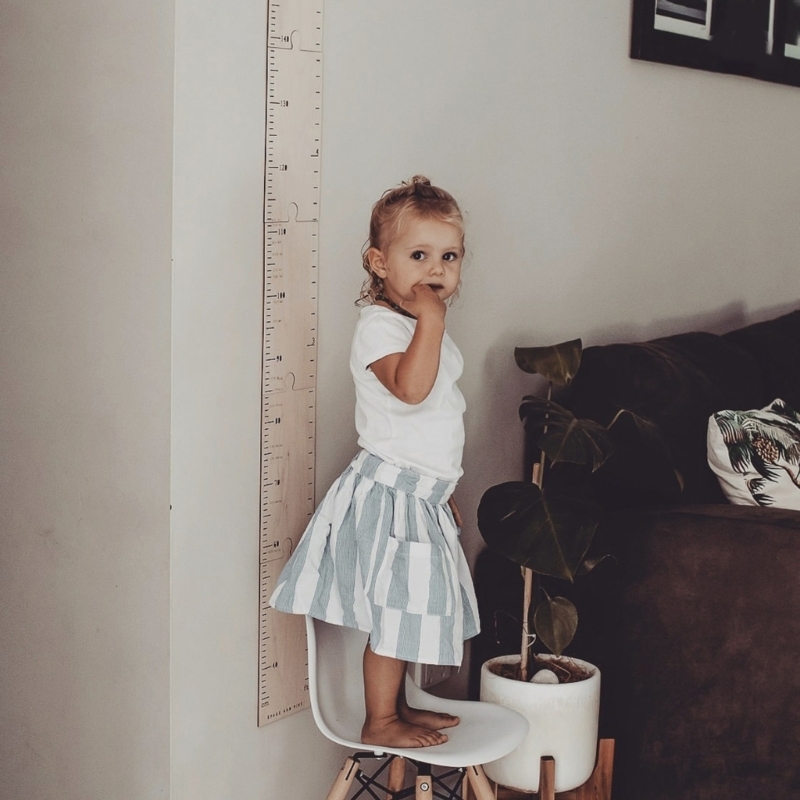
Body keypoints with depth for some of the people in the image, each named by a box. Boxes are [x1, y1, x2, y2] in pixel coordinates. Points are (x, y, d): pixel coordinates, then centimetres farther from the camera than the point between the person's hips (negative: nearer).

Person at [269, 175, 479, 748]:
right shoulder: (380, 326, -18)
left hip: (423, 497, 9)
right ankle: (379, 722, 12)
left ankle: (398, 706, 31)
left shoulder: (431, 332, 12)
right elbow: (410, 387, -38)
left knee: (411, 611, 17)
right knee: (396, 614, -2)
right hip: (388, 493, -9)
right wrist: (430, 318, -34)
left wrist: (444, 490, 25)